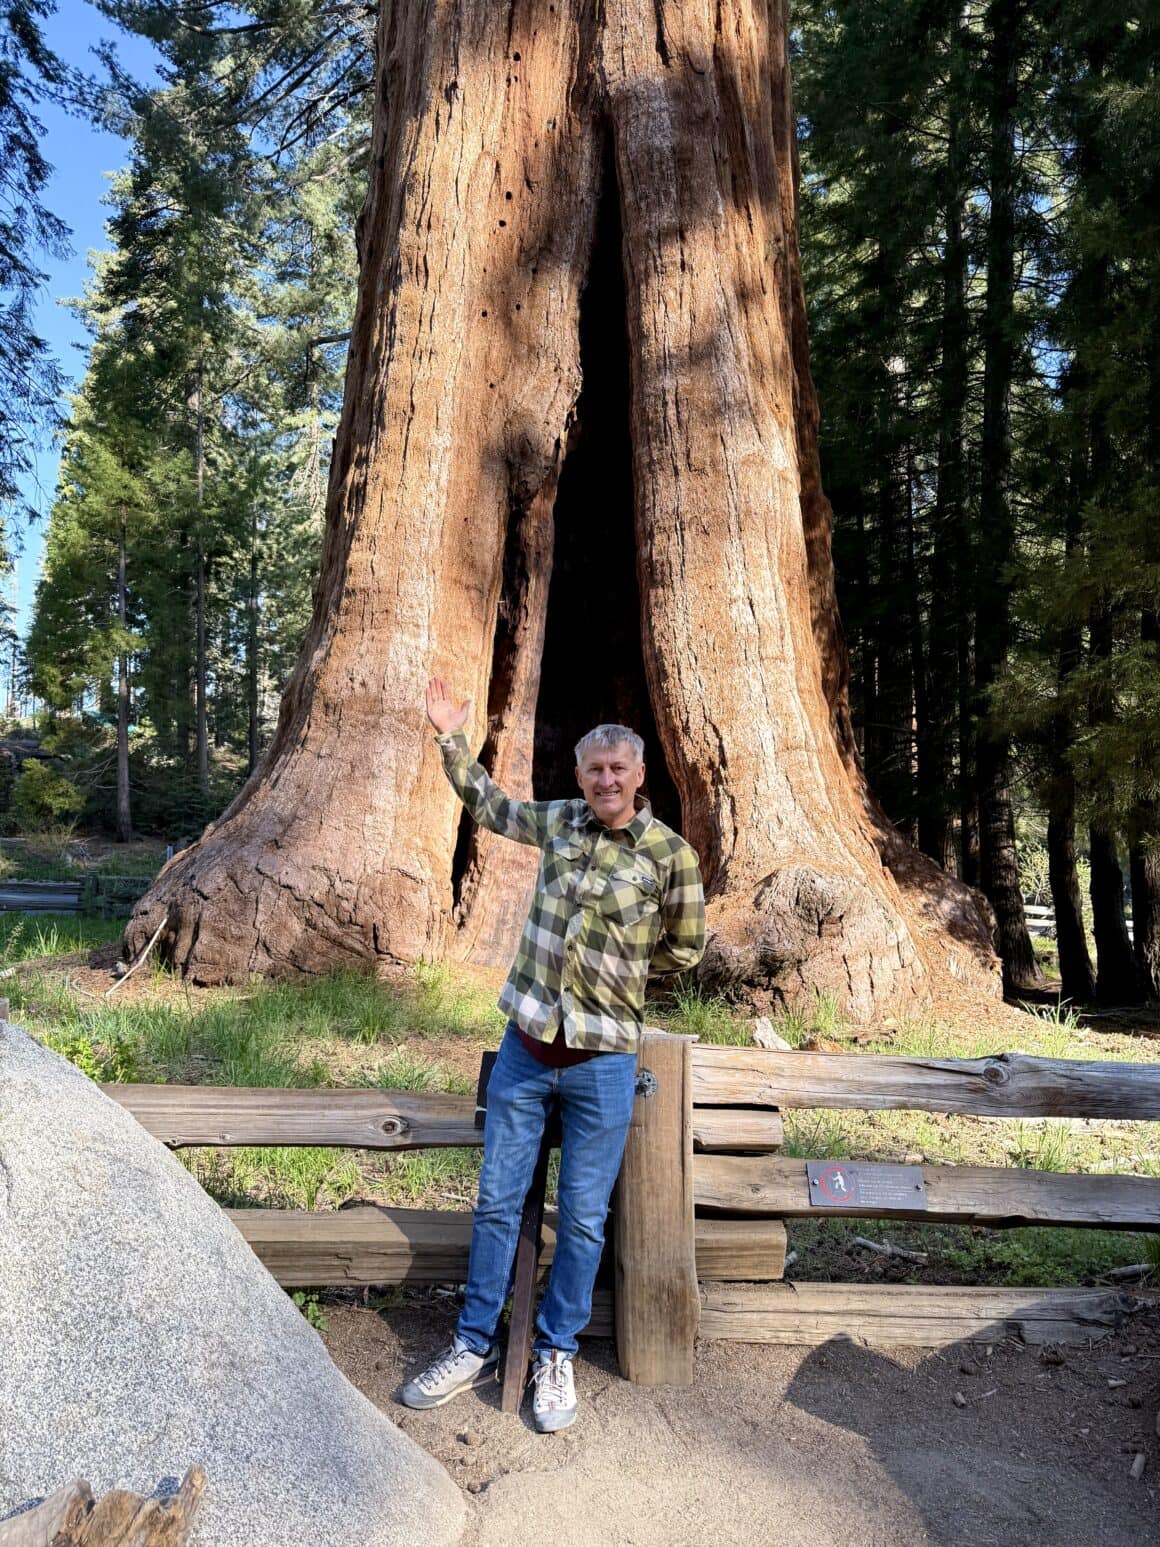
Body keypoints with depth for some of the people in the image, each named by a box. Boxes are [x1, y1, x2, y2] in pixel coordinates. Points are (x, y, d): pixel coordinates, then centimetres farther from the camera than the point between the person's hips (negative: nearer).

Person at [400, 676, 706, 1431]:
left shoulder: (671, 854, -9)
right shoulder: (559, 821, 2)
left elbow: (685, 949, 3)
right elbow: (490, 805, 20)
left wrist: (618, 966, 7)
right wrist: (452, 738, 14)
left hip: (602, 1063, -3)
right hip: (525, 1049, 3)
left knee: (583, 1219, 10)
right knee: (497, 1202, 13)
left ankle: (556, 1356, 31)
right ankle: (475, 1346, 31)